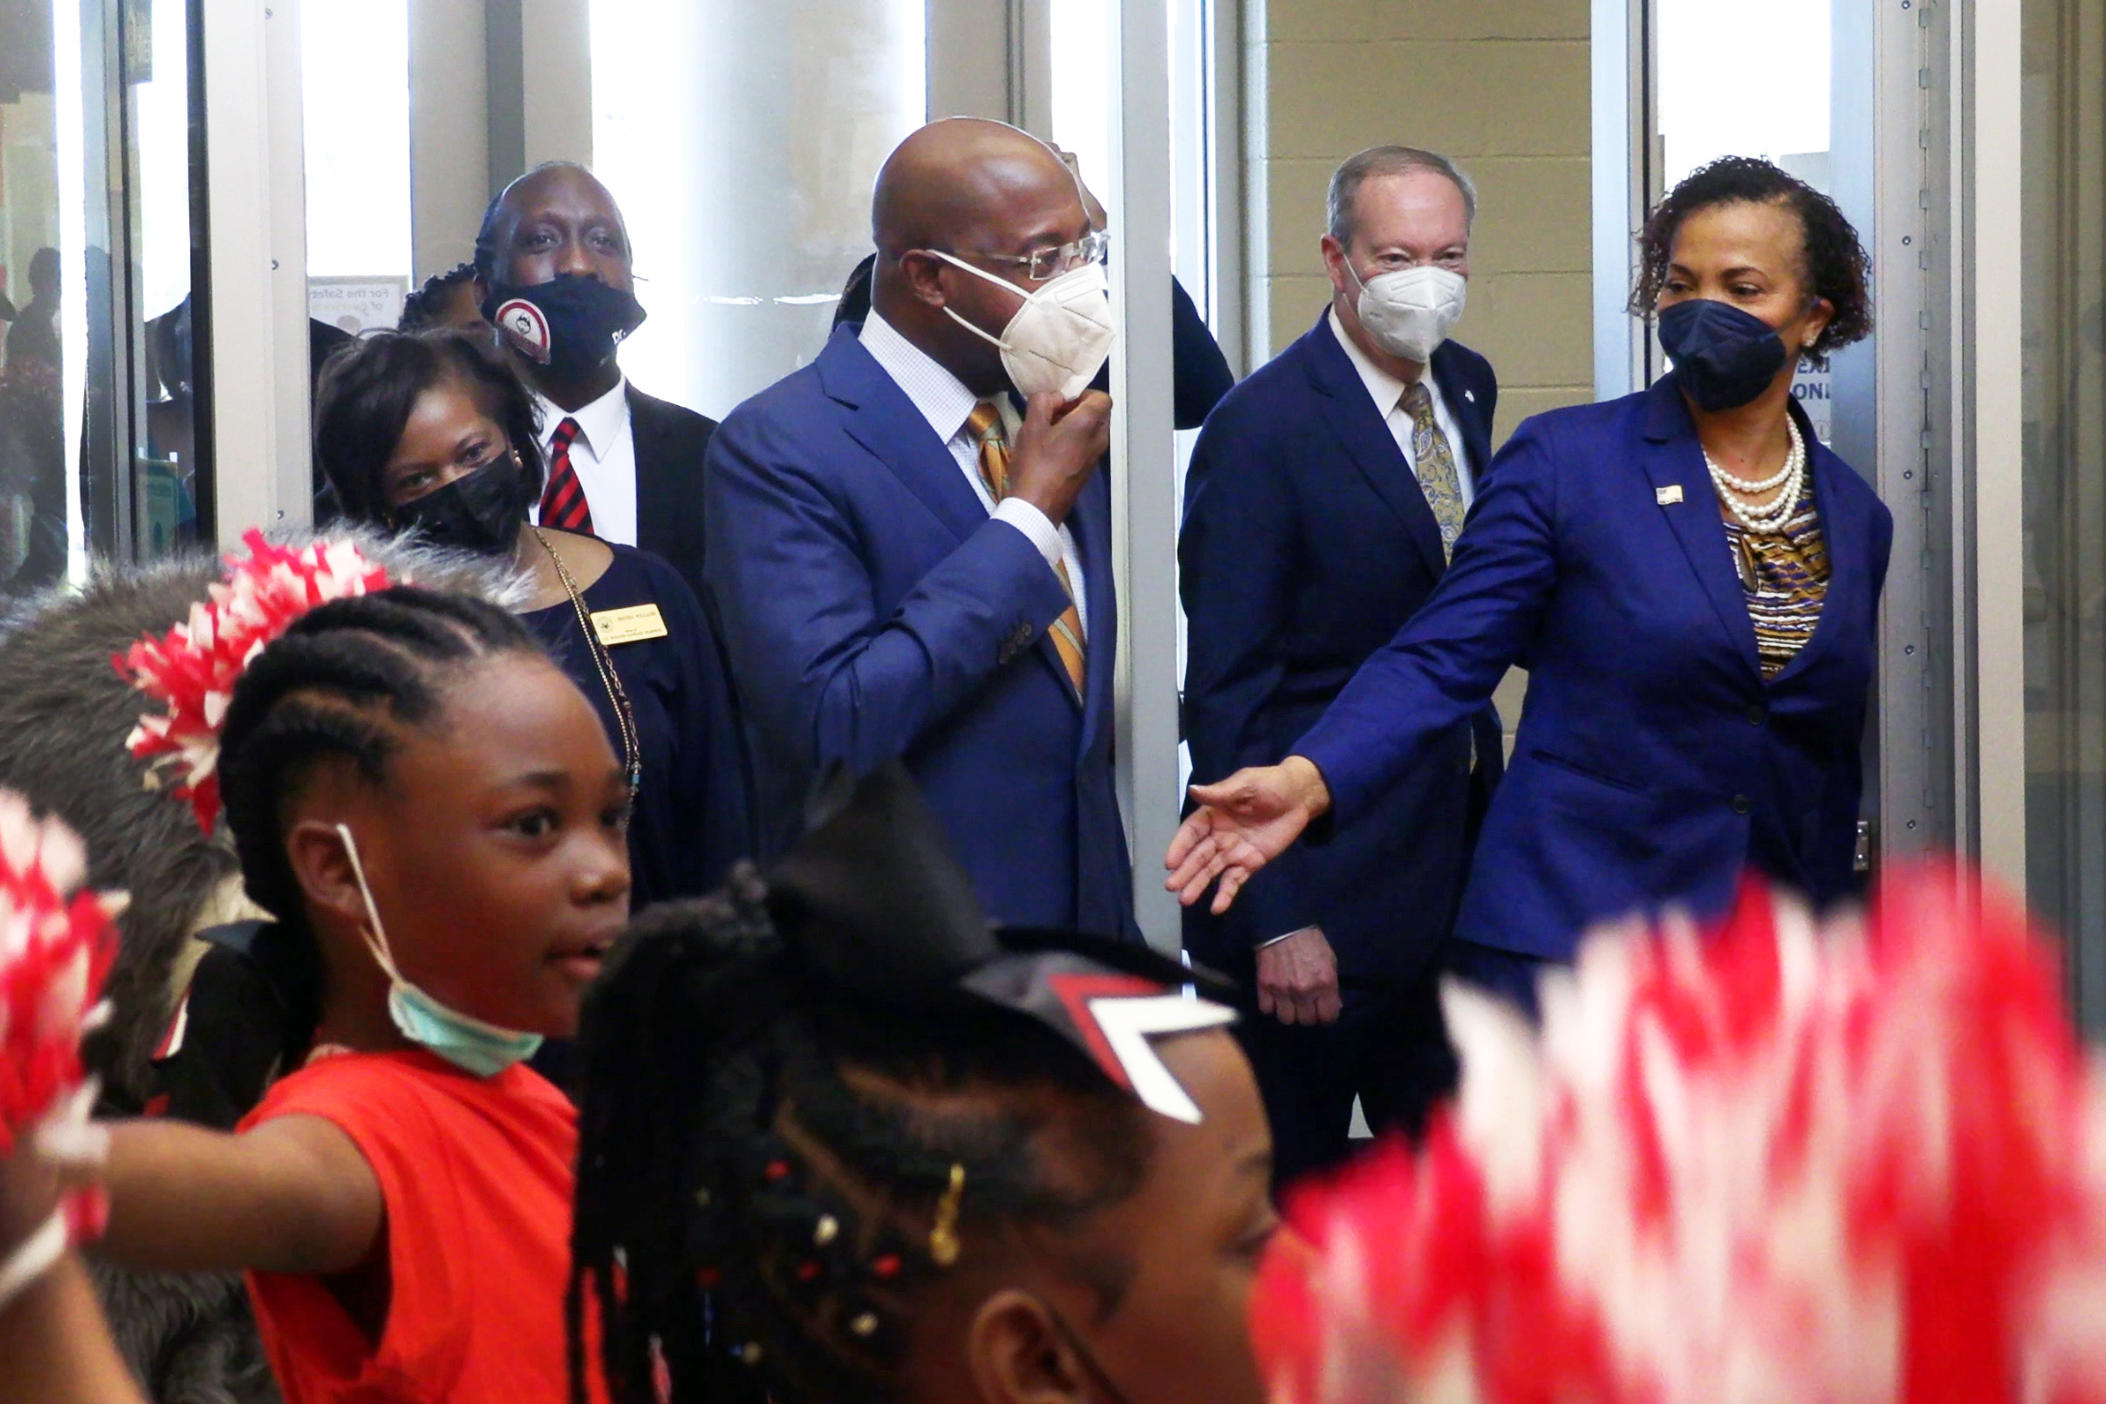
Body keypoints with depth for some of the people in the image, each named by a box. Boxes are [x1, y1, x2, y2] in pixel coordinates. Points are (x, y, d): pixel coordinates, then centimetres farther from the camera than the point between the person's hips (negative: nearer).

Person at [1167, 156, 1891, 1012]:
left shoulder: (1856, 518, 10)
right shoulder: (1564, 461, -2)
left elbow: (1834, 755, 15)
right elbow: (1443, 656, -8)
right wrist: (1308, 779, -25)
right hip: (1565, 945, -3)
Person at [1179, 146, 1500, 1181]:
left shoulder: (1467, 388, 7)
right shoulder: (1263, 427, -17)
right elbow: (1227, 693, -17)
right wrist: (1274, 919, -20)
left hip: (1452, 858, 7)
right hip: (1316, 882, -7)